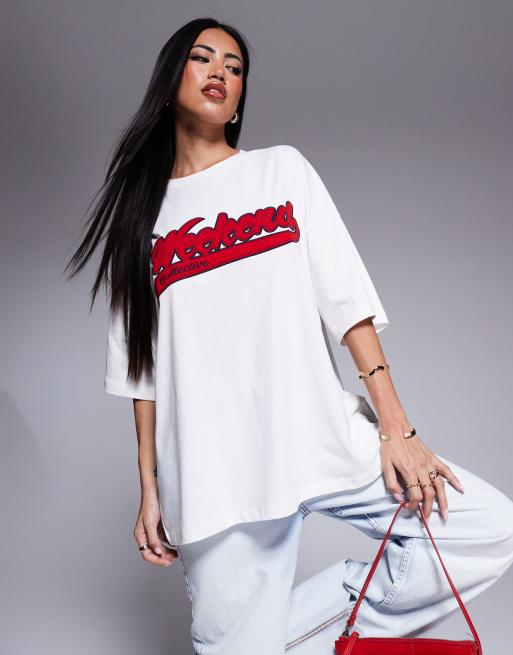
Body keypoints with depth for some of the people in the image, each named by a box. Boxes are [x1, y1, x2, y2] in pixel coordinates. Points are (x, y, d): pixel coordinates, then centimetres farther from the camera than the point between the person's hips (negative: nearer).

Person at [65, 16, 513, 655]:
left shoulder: (282, 169, 12)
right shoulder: (142, 212, 12)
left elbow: (346, 298, 3)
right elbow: (142, 364, 10)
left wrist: (394, 428, -5)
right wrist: (150, 487, 3)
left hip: (321, 435, 2)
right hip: (214, 474, -1)